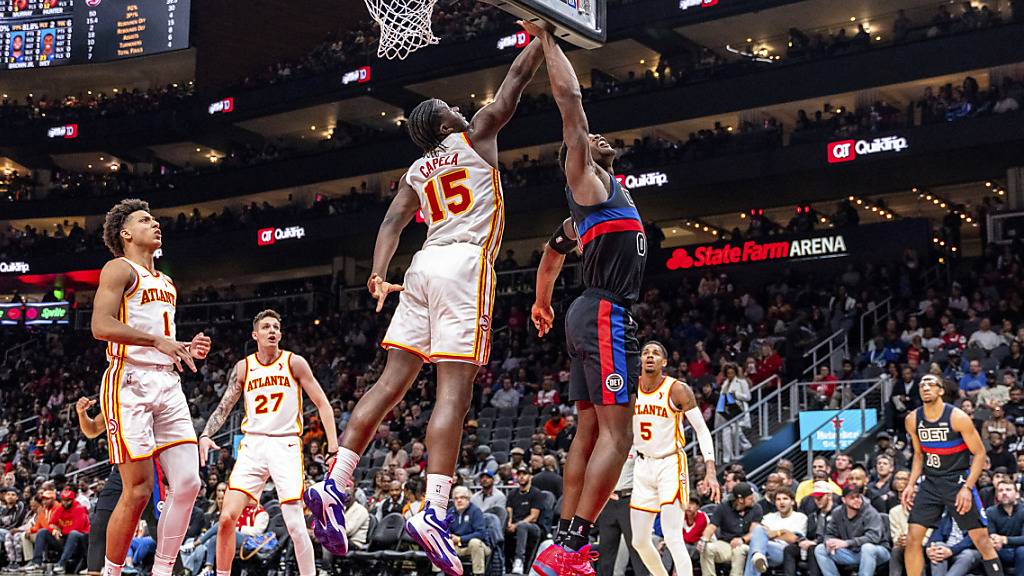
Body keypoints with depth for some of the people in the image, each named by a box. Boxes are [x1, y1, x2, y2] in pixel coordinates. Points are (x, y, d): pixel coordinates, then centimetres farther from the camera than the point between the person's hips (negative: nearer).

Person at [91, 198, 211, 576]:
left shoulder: (167, 285, 25)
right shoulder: (119, 269, 0)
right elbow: (101, 326, -15)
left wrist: (187, 351, 11)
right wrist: (157, 339, -23)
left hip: (168, 385, 8)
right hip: (131, 383, -8)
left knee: (188, 482, -3)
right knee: (138, 491, -9)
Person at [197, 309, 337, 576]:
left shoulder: (294, 362, 1)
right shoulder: (243, 368, 9)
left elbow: (323, 404, 2)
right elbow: (223, 408, 13)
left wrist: (333, 446, -7)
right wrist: (205, 436, -6)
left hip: (286, 444, -3)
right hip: (252, 444, 3)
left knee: (295, 524, -11)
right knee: (227, 517, -7)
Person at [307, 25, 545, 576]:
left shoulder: (416, 173, 22)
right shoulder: (475, 136, 9)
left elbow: (392, 222, 9)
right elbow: (518, 75, 11)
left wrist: (378, 274, 1)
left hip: (424, 266, 6)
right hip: (465, 264, -6)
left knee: (392, 381, 6)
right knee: (453, 390, -13)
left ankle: (334, 484, -1)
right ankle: (433, 511, -22)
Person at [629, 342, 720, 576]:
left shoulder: (677, 390, -12)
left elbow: (701, 429, -11)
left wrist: (710, 471, -21)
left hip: (671, 464, -5)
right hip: (644, 466, 5)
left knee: (673, 537, -17)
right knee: (639, 541, 8)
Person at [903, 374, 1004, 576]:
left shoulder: (958, 417, -15)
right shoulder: (913, 420, -1)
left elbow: (979, 453, -9)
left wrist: (967, 488, -18)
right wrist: (911, 485, 2)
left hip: (958, 480, -4)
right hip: (930, 482, 4)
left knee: (981, 538, -4)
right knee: (913, 537, -4)